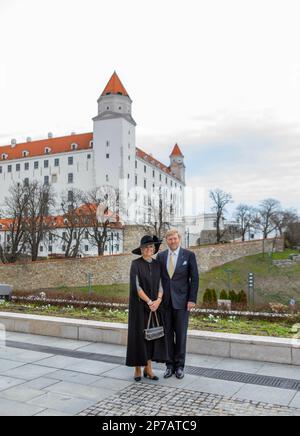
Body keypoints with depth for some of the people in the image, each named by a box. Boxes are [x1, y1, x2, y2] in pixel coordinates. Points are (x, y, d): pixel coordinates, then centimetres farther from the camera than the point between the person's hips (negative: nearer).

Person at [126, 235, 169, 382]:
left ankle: (148, 369, 17)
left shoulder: (157, 264, 7)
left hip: (155, 305, 5)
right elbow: (136, 286, -16)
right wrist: (149, 301, -19)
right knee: (139, 335, 1)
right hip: (139, 305, -5)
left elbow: (160, 284, 3)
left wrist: (158, 301, -14)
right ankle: (138, 369, 15)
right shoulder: (135, 264, -9)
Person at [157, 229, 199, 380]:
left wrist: (192, 299, -9)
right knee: (167, 334, 8)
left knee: (181, 334, 5)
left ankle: (179, 366, 18)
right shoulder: (161, 256, 6)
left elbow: (194, 278, -3)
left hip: (181, 301, -2)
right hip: (165, 301, 3)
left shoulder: (189, 255, -2)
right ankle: (170, 365, 20)